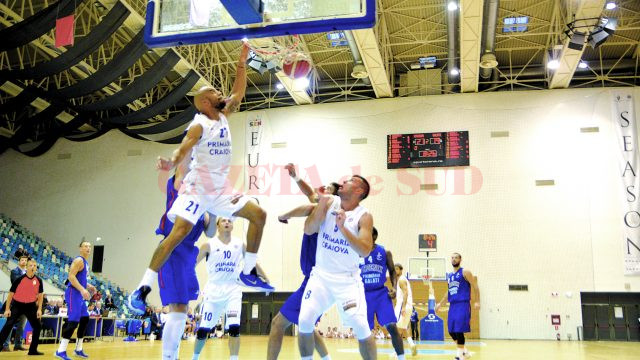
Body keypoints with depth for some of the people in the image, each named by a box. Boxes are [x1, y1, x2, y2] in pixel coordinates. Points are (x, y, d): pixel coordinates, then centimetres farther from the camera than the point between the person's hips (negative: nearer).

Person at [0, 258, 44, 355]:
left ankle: (33, 350, 9)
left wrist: (39, 309, -3)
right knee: (8, 325, -16)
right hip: (17, 304, -3)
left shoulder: (38, 280, -6)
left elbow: (40, 295, 4)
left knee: (37, 326, -2)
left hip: (30, 305, 3)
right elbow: (11, 294, -7)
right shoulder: (19, 279, -15)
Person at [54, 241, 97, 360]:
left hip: (79, 294, 10)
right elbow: (71, 276, -21)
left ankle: (78, 349, 22)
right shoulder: (78, 260, -11)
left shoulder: (86, 262, 19)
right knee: (73, 321, -15)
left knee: (84, 319, 13)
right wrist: (82, 289, -28)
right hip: (73, 293, -10)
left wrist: (88, 286, 15)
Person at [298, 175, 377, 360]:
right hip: (321, 275, 3)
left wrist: (342, 227, -29)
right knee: (304, 321, -7)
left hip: (348, 278, -2)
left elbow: (365, 251, -21)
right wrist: (322, 204, -18)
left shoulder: (364, 216, -9)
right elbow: (308, 230, -7)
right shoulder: (329, 202, 0)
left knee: (360, 326, -11)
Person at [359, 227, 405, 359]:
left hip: (381, 293, -1)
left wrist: (394, 287, -6)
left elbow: (392, 271, 9)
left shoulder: (385, 252, 0)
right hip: (364, 294, 1)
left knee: (392, 327, -12)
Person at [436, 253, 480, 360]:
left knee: (459, 330, -11)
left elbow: (475, 287, -5)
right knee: (451, 331, 6)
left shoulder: (465, 272, -2)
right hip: (452, 305, 7)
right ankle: (464, 351, 21)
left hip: (463, 304, -7)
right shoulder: (449, 275, 17)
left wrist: (477, 302, -15)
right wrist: (440, 303, 25)